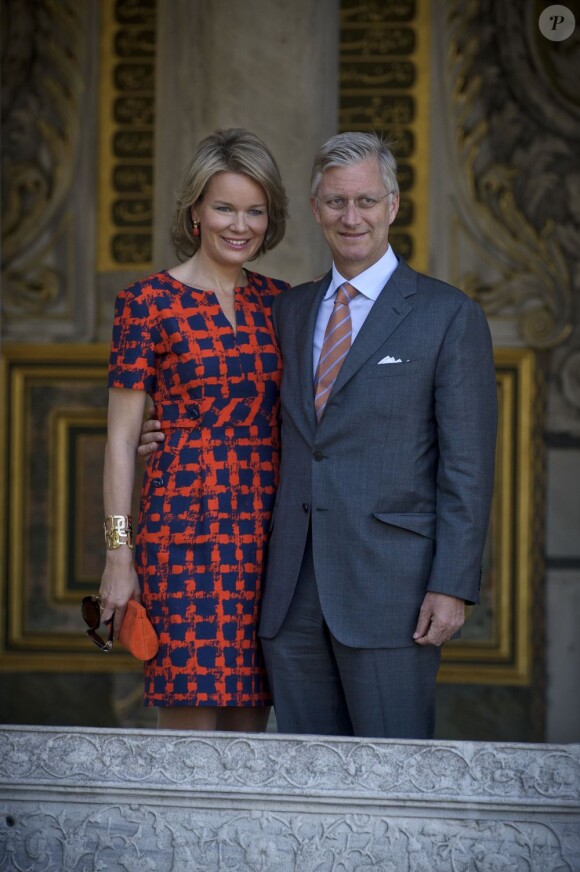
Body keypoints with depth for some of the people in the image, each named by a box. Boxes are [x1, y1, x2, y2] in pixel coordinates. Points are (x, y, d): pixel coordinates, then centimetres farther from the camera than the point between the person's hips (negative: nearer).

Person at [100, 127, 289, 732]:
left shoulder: (277, 302, 12)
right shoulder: (151, 302, -2)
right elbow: (121, 438, -2)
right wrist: (119, 552, -7)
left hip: (267, 525, 5)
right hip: (186, 519, -5)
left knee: (251, 719, 5)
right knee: (193, 724, -8)